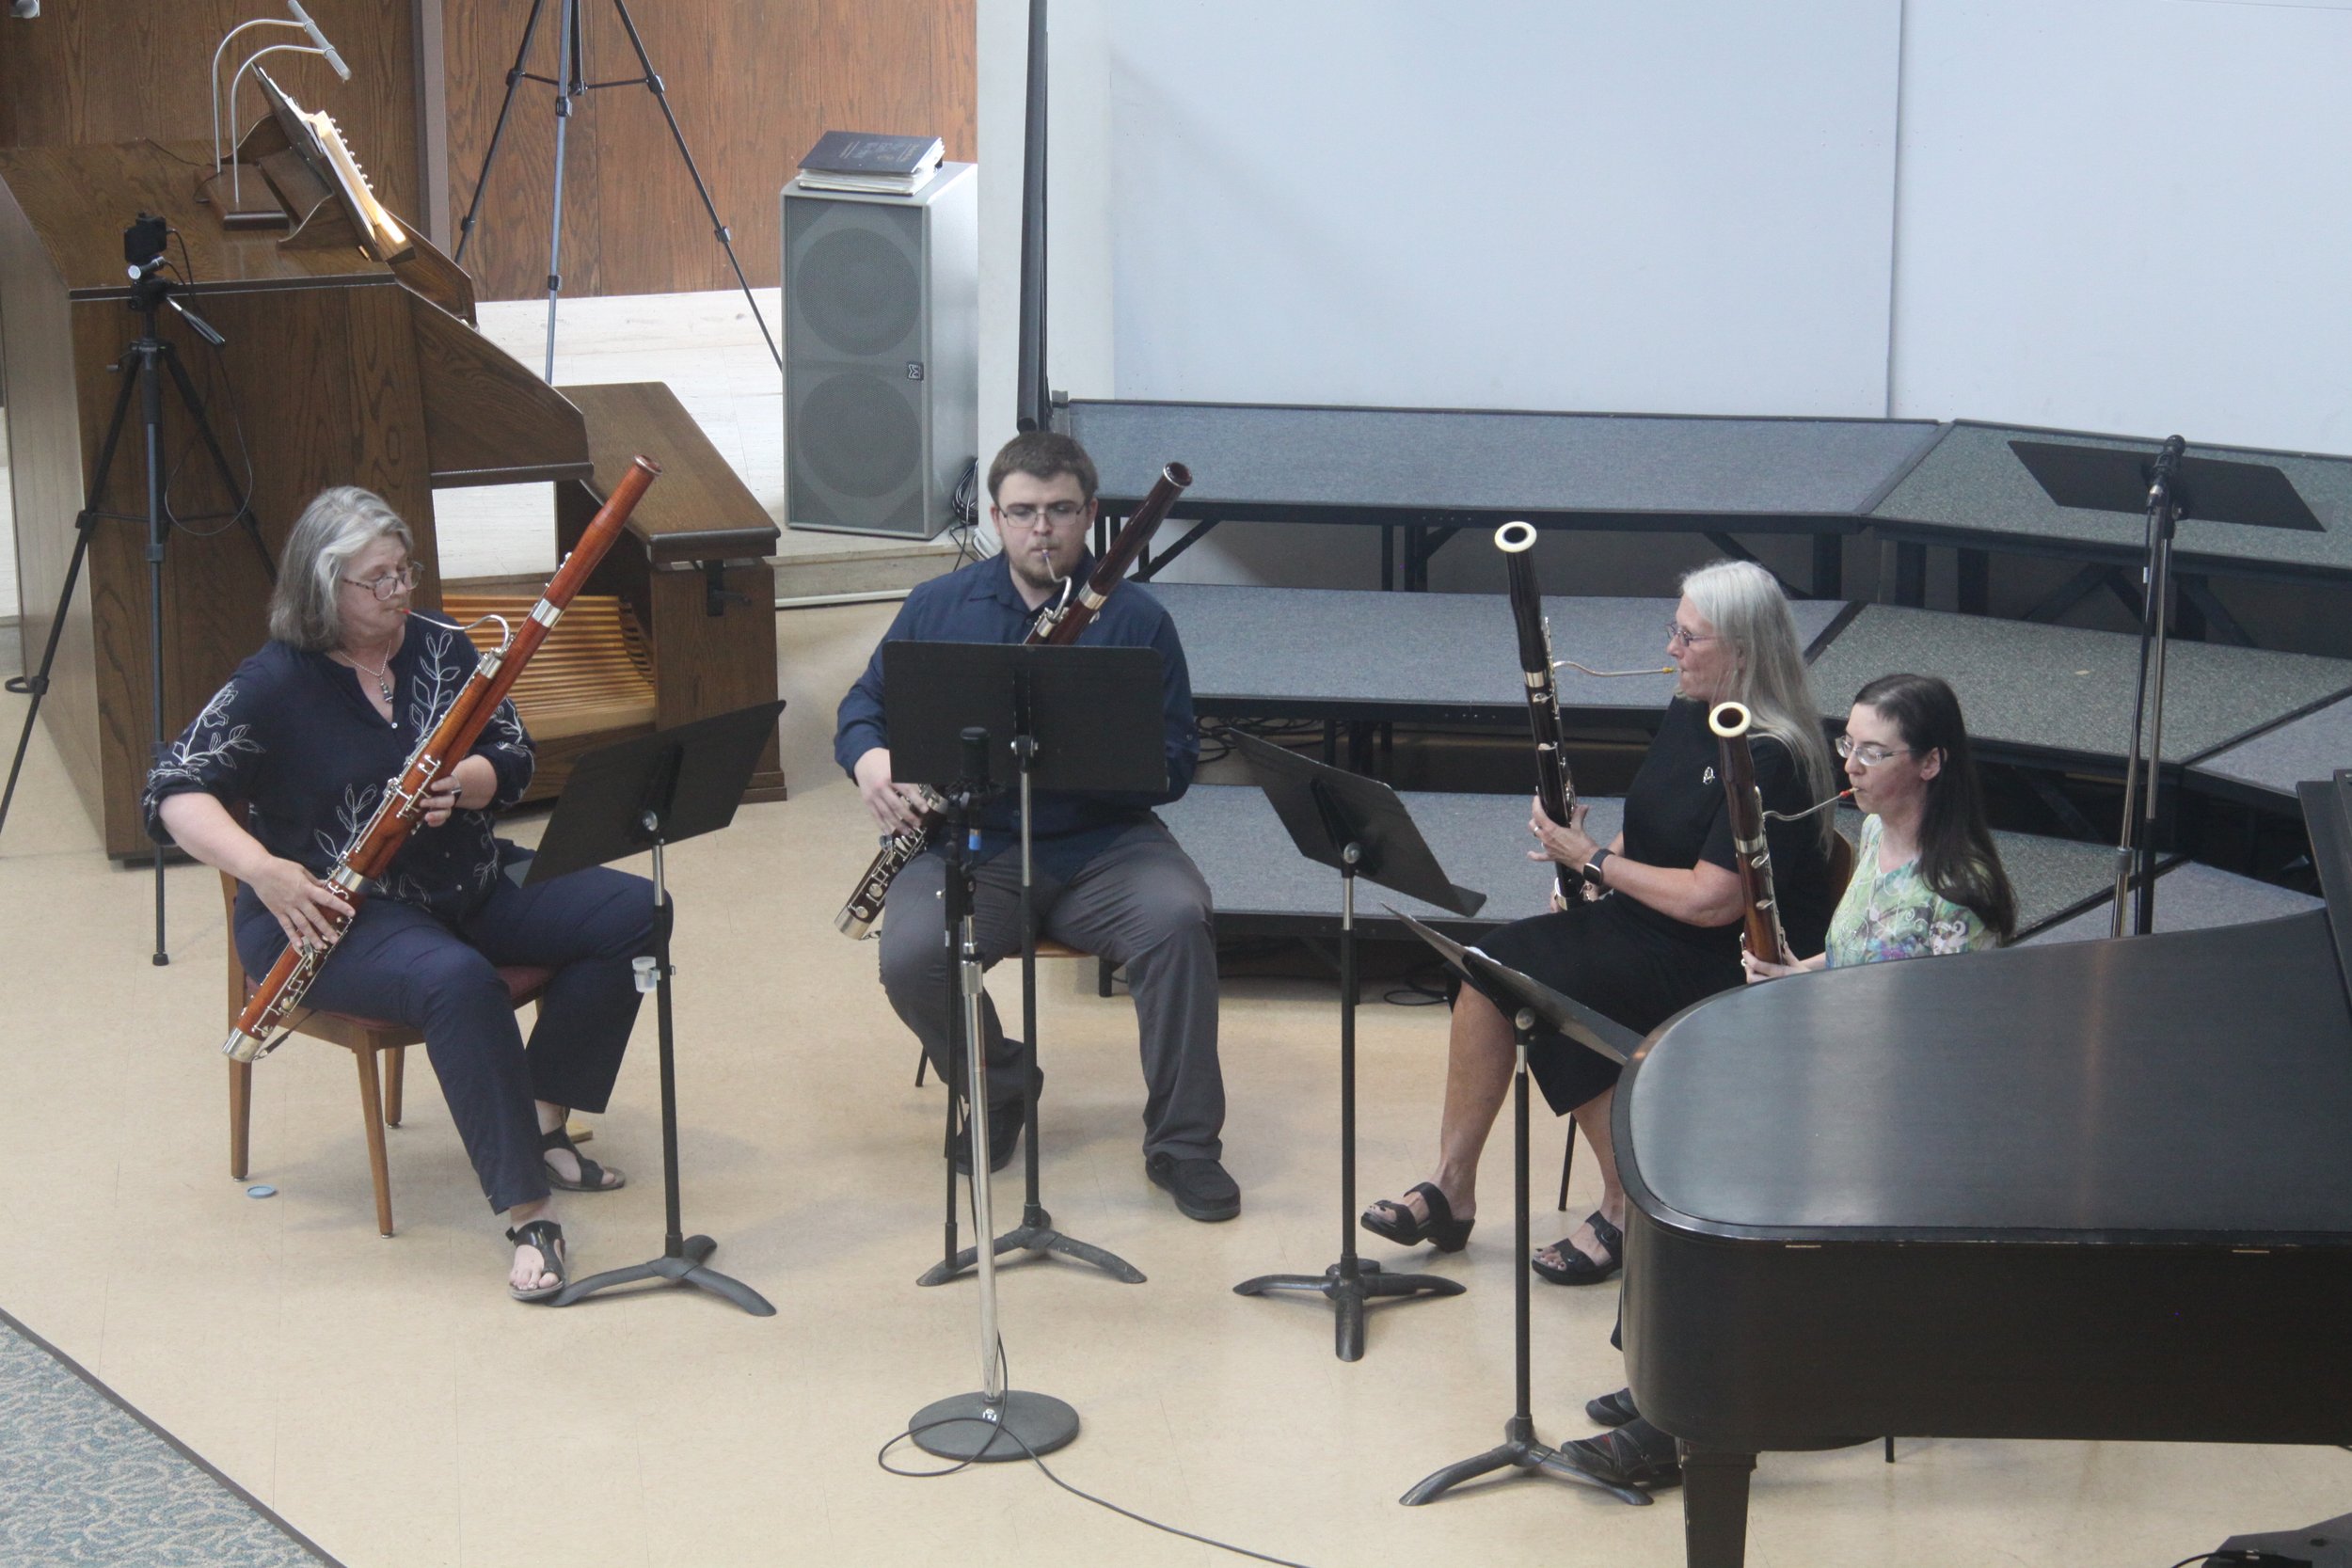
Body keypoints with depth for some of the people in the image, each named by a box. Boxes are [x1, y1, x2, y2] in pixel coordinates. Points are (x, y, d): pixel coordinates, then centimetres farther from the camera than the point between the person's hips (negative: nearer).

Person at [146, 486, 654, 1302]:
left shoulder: (441, 648, 5)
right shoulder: (275, 684, -11)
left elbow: (512, 760, 4)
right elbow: (175, 791, -16)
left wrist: (464, 783, -20)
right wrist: (261, 870, -32)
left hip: (468, 887, 7)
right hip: (333, 913, -7)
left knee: (634, 913, -10)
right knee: (457, 980, -38)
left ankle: (542, 1117, 0)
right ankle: (526, 1211, -35)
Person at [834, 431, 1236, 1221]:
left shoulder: (1134, 618, 2)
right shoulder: (937, 607, 8)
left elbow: (1174, 763, -1)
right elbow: (864, 704, 17)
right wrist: (868, 757, -7)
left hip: (1100, 843, -1)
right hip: (970, 845, 1)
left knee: (1177, 919, -31)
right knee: (910, 955, -29)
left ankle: (1184, 1146, -16)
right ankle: (997, 1086, 4)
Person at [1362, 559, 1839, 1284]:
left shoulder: (1772, 760, -20)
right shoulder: (1686, 715, 8)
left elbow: (1711, 901, -24)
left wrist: (1593, 859, -15)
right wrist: (1583, 851, 1)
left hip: (1736, 963, -9)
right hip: (1650, 926, 9)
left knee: (1552, 988, -28)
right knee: (1492, 965, -13)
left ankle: (1625, 1210, -13)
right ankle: (1452, 1185, -8)